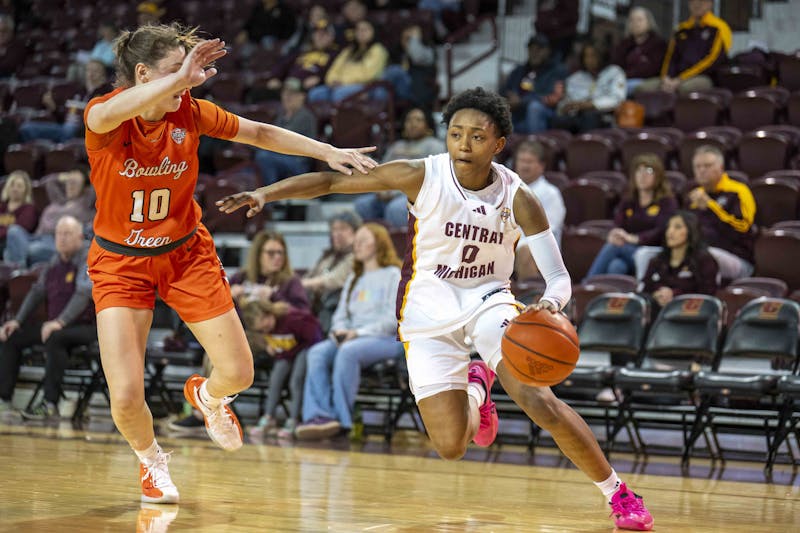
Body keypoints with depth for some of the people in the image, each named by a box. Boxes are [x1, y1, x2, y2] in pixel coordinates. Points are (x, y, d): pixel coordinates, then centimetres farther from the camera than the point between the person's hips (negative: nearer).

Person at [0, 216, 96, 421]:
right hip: (55, 324, 8)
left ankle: (50, 405, -36)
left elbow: (84, 292, -25)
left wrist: (60, 322, -35)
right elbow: (36, 292, 17)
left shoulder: (89, 260, -12)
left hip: (86, 325, -8)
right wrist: (18, 321, 4)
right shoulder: (54, 265, 12)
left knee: (54, 339, -37)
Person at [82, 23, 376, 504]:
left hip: (187, 255, 3)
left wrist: (330, 152, -2)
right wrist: (181, 78, -54)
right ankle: (151, 459, 22)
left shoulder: (190, 113, -12)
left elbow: (260, 133, 2)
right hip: (120, 262, -3)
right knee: (126, 397, -15)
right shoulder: (103, 117, -21)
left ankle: (208, 396, 45)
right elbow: (108, 115, -48)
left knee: (239, 374, 5)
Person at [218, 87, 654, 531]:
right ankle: (475, 388, 28)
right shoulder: (422, 176, -16)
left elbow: (559, 278, -17)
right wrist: (265, 193, -26)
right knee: (450, 447, -8)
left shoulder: (517, 198, -14)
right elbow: (331, 181, -13)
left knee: (540, 402, -22)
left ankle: (617, 493, -3)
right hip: (429, 313, 0)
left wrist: (549, 304, -41)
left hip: (489, 300, 0)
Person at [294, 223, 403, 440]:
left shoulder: (393, 275, 4)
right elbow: (341, 314, 23)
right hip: (351, 337, 6)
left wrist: (359, 332, -15)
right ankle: (319, 414, -38)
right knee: (317, 353, -23)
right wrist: (340, 330, -1)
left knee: (348, 351, -36)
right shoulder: (354, 279, 28)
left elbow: (393, 319, -7)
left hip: (386, 339, -6)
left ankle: (342, 419, -35)